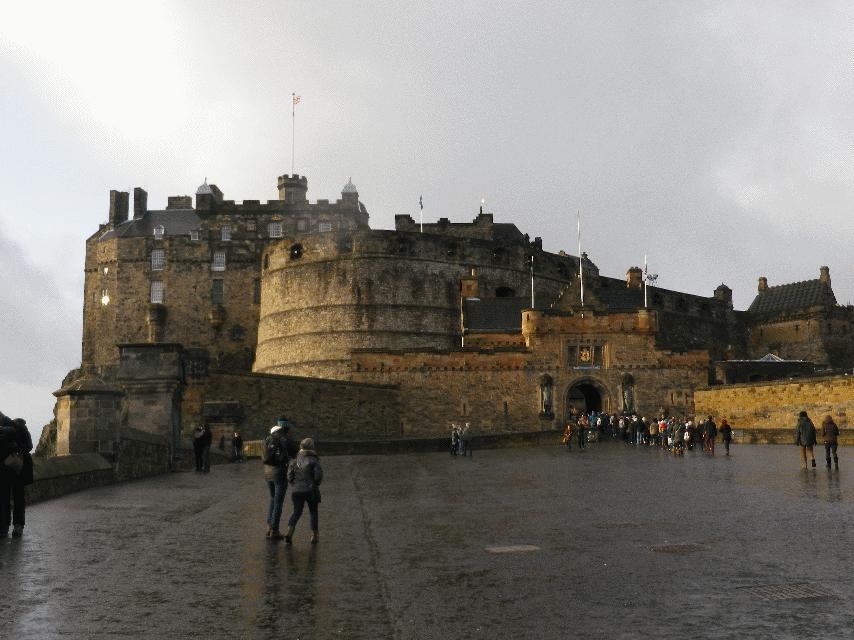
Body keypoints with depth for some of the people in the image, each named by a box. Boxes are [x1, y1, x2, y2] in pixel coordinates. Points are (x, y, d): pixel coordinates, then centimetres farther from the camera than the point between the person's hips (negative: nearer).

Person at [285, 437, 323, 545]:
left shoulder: (295, 460, 2)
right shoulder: (314, 460, -8)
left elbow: (289, 476, 1)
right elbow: (319, 475, -13)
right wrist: (316, 484, 6)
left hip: (296, 490, 3)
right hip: (311, 490, -2)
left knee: (297, 512, 10)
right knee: (313, 512, 12)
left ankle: (289, 532, -10)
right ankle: (314, 535, 16)